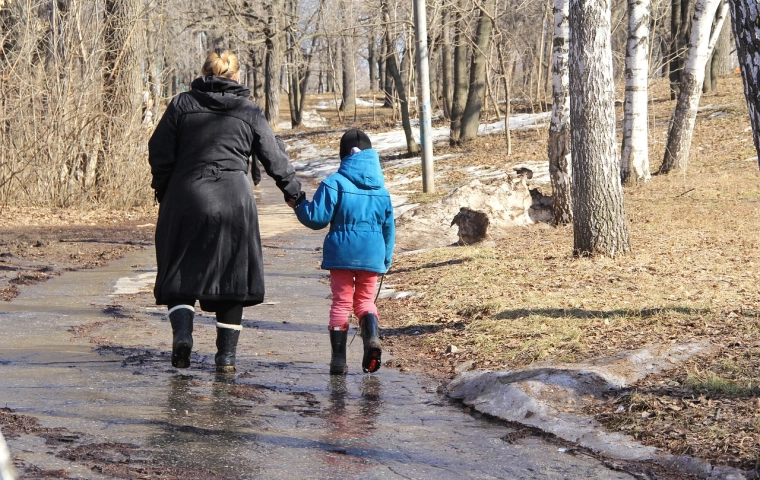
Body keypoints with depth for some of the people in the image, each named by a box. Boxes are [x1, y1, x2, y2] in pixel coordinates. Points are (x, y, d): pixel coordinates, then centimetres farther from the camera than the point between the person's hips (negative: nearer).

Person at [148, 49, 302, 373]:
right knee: (232, 275, 9)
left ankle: (181, 332, -15)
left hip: (186, 198, 0)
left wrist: (163, 192, 15)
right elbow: (274, 157, 12)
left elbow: (159, 153, 1)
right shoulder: (249, 112, 7)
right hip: (234, 203, 0)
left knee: (181, 273, 10)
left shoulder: (182, 104, 5)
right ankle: (226, 355, 7)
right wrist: (292, 190, 28)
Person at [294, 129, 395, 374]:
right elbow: (389, 227, 13)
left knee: (341, 302, 6)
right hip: (372, 255, 3)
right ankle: (372, 336, -16)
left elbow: (317, 218, -10)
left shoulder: (335, 183, -8)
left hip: (342, 253, -3)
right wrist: (386, 258, 22)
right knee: (365, 300, 13)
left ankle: (338, 359, 3)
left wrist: (299, 204, 8)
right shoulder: (381, 189, 7)